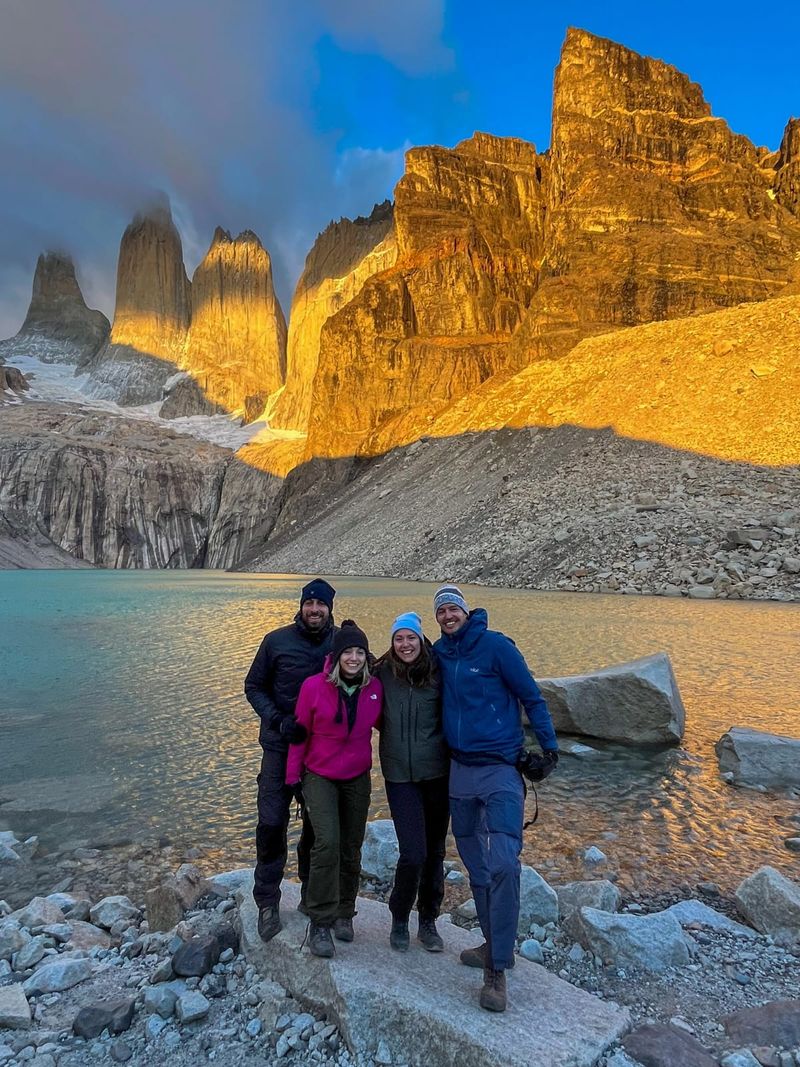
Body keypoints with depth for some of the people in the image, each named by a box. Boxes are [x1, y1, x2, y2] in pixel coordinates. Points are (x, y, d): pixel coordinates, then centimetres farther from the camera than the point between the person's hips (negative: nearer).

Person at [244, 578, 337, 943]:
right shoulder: (277, 641, -6)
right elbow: (254, 687, 1)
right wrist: (278, 720, -14)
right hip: (280, 747, -1)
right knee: (272, 823, -2)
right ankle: (268, 902, 18)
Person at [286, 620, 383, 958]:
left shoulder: (375, 688, -9)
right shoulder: (314, 686, -16)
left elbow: (383, 723, 10)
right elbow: (300, 732, -5)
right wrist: (292, 776, 0)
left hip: (358, 778, 3)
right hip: (320, 776, -3)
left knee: (351, 849, 12)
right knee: (327, 843, -16)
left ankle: (344, 914, 34)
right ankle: (320, 923, 1)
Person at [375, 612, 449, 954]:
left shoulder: (438, 675, -5)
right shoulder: (382, 675, -4)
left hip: (437, 773, 1)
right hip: (400, 775, -1)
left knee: (435, 852, 13)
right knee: (413, 854, -6)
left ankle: (428, 922, 34)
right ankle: (399, 920, 21)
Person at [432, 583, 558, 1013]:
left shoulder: (496, 645, -10)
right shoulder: (440, 653, 6)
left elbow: (530, 695, -5)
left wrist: (548, 742, -6)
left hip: (500, 770, -6)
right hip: (460, 770, 6)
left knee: (502, 864, -14)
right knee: (476, 865, 16)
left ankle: (497, 970, -1)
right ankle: (494, 945, 33)